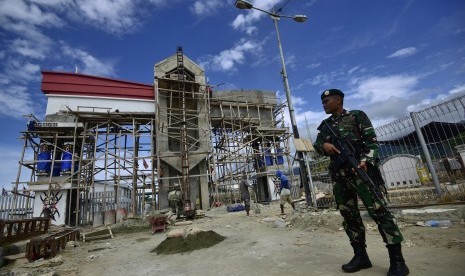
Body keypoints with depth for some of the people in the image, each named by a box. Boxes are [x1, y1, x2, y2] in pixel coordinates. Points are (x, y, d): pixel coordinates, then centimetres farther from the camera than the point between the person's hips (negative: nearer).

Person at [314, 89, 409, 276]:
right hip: (338, 175, 5)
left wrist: (365, 161, -18)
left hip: (359, 169, -5)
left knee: (378, 210, -9)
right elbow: (317, 145, 13)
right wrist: (324, 145, -11)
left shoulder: (357, 116, 7)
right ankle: (361, 256, 16)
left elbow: (371, 141, -1)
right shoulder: (325, 125, 20)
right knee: (349, 215, 6)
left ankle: (397, 260, 1)